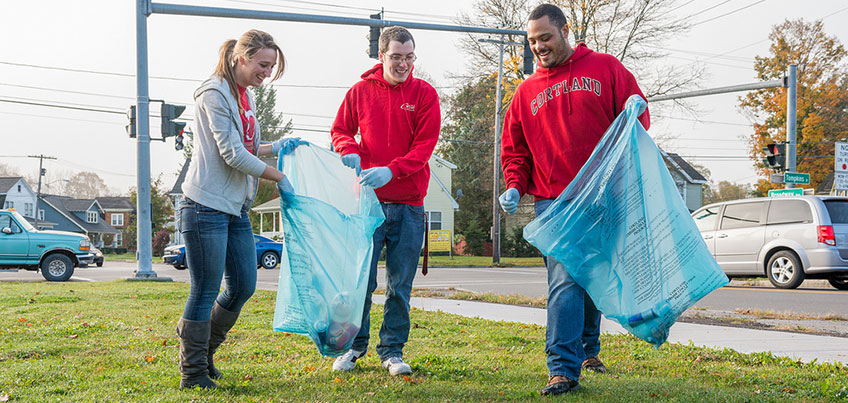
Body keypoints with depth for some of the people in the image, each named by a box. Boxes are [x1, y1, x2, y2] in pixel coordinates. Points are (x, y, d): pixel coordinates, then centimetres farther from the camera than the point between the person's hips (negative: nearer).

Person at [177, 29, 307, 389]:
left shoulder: (245, 96, 15)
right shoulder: (215, 93, -12)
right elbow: (232, 154, -17)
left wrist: (275, 147, 8)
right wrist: (279, 178, -9)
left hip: (236, 208, 9)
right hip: (206, 206, -9)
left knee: (244, 285, 10)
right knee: (206, 291, -2)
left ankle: (201, 349, 29)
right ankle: (193, 373, 10)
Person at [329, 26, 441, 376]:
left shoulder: (424, 94, 1)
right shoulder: (360, 91, 4)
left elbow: (424, 146, -6)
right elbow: (340, 129, 15)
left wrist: (390, 170, -21)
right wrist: (348, 150, -8)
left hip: (409, 206, 0)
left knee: (400, 285, 6)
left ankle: (392, 350, 18)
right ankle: (354, 346, 18)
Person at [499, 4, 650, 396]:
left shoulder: (605, 69, 8)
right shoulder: (527, 91, 14)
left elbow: (637, 113, 8)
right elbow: (514, 148, 16)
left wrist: (634, 114, -16)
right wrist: (515, 186, 0)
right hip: (553, 201, 0)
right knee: (565, 281, -12)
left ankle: (588, 348, 35)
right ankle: (563, 368, -13)